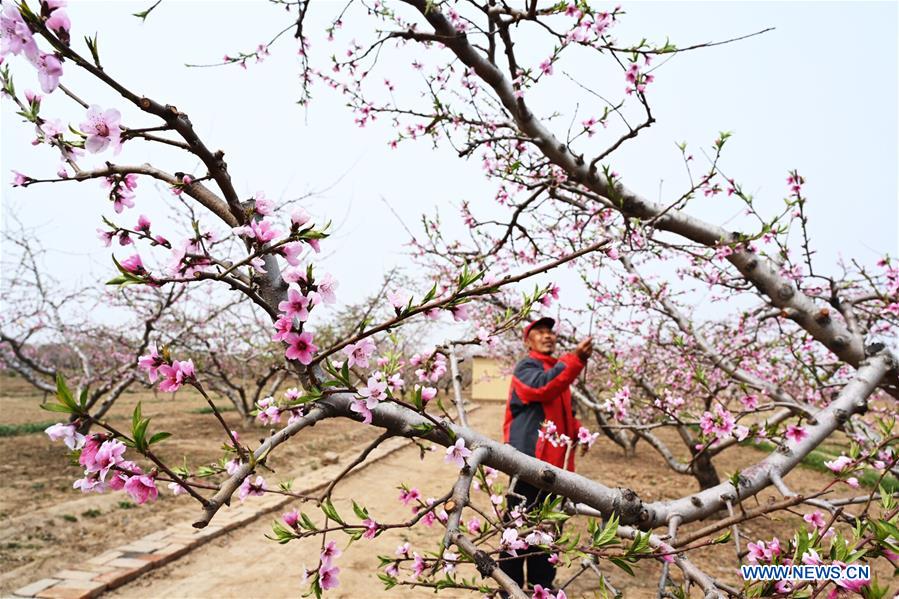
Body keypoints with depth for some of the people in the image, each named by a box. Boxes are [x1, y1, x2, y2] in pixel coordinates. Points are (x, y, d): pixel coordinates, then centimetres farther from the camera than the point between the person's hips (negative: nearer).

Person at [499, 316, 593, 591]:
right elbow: (541, 386, -29)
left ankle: (542, 585, 27)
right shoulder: (525, 367, -6)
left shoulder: (557, 370, 20)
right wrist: (576, 359, -37)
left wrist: (577, 430, 8)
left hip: (555, 461, 9)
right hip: (529, 459, -8)